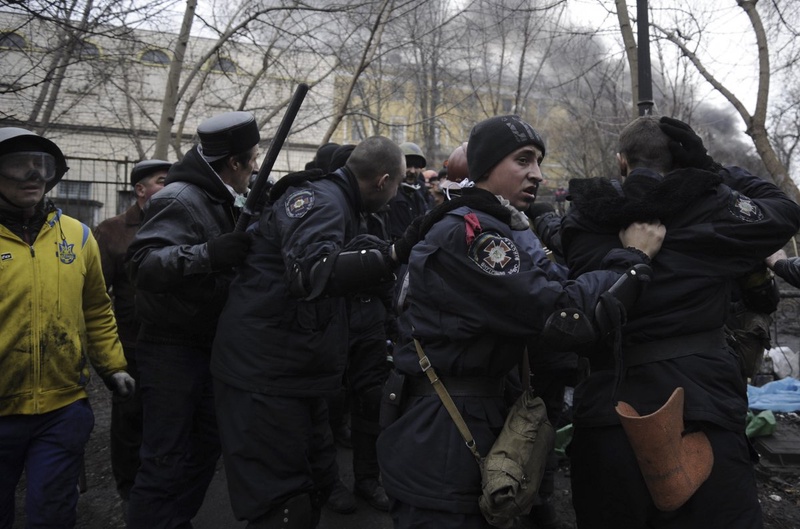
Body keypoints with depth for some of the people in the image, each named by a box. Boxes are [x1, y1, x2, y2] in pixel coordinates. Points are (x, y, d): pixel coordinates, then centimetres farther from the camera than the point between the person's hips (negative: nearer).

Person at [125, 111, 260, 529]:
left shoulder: (220, 201, 12)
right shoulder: (180, 200, -17)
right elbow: (142, 263, -30)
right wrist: (208, 254, -39)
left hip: (207, 345, 9)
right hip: (171, 349, -9)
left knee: (205, 447, 17)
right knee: (166, 460, -3)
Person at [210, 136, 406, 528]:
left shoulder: (336, 202, 15)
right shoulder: (320, 200, -17)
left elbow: (342, 267, 24)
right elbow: (311, 272, -35)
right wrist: (390, 255, -35)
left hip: (297, 374, 10)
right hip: (265, 376, -10)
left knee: (317, 484, 18)